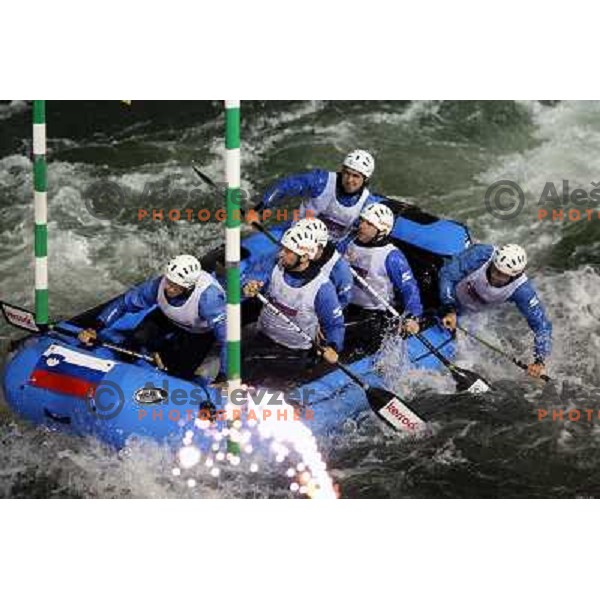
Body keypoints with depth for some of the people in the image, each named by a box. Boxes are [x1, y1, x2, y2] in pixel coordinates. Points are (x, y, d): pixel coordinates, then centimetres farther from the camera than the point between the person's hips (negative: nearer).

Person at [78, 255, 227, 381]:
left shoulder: (208, 296, -45)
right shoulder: (160, 285, -32)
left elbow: (227, 336, -46)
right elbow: (124, 302, -19)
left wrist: (223, 376, -52)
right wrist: (95, 329, -25)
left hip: (201, 331, -3)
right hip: (168, 319, 3)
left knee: (179, 374, -15)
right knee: (137, 340, -18)